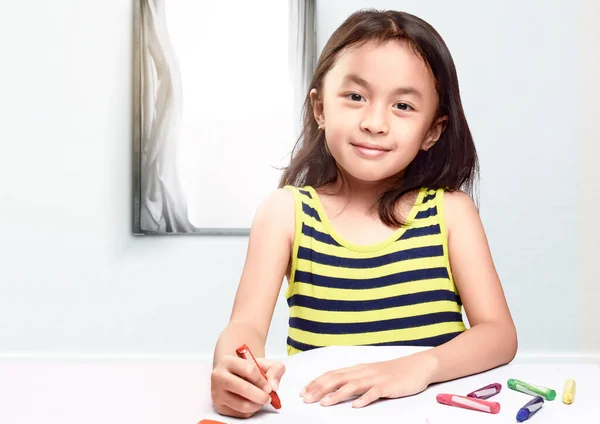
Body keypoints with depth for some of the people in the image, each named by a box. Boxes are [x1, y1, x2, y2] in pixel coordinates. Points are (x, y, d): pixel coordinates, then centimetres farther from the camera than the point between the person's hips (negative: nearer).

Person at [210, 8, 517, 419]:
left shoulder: (450, 211, 1)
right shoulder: (286, 211, 0)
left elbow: (499, 333, -5)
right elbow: (247, 326, -7)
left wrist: (420, 365, -24)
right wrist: (232, 369, -31)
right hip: (317, 407, 0)